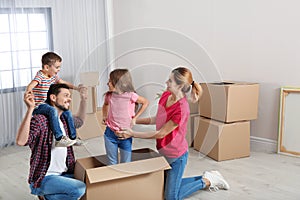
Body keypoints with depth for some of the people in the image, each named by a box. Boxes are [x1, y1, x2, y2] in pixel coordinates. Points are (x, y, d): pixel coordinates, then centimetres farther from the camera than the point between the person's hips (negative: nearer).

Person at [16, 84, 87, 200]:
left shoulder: (65, 119, 8)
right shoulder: (39, 120, -17)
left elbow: (79, 121, 31)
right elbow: (21, 141, -34)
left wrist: (83, 100, 21)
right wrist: (30, 109, -39)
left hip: (64, 174, 8)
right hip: (43, 178, -8)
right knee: (79, 189, -28)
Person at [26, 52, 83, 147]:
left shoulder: (54, 76, 8)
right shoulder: (40, 76, -17)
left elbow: (63, 82, 25)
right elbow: (30, 86, -33)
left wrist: (75, 87, 22)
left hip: (49, 104, 9)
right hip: (38, 106, -9)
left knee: (68, 113, 2)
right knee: (52, 111, -36)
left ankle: (73, 138, 13)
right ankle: (59, 139, -34)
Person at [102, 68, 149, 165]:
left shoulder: (130, 96, -17)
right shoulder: (109, 96, -4)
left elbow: (145, 102, -1)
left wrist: (134, 118, -4)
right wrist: (104, 116, 8)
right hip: (110, 134, 3)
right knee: (112, 163, 15)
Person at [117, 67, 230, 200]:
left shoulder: (182, 109, -31)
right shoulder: (166, 95, -7)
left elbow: (160, 134, -25)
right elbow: (157, 119, 8)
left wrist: (132, 134, -23)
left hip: (176, 156, -8)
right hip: (164, 152, 8)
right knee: (168, 185, 23)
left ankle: (207, 181, 19)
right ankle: (205, 177, 32)